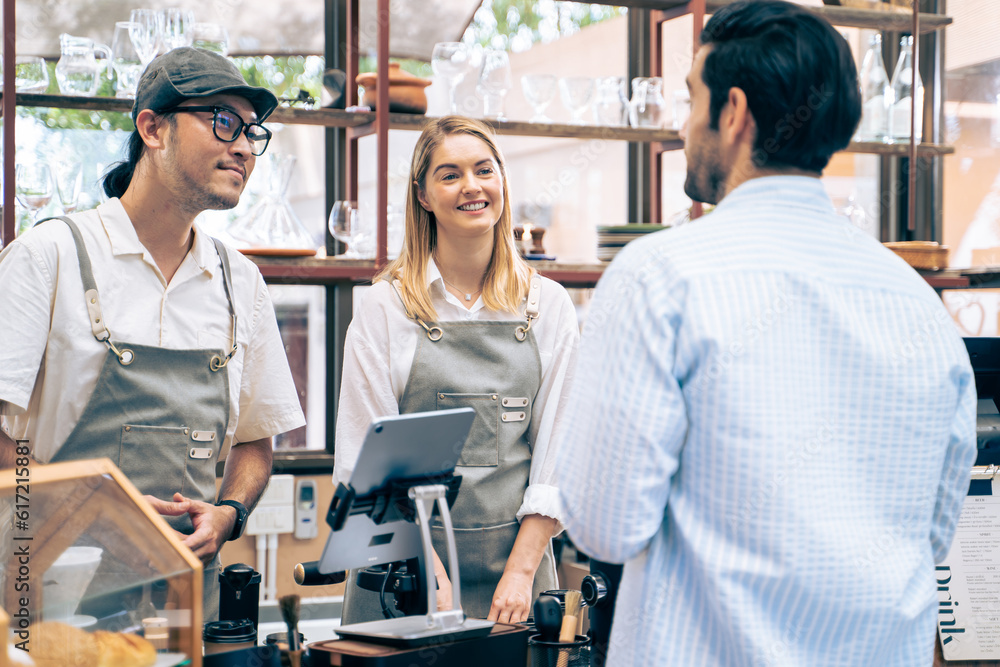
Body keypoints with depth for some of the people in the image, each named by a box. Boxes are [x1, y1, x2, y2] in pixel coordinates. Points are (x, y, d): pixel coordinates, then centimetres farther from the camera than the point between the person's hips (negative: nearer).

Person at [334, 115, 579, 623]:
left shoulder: (549, 305, 5)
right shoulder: (386, 307, -1)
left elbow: (558, 448, 2)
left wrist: (521, 572, -8)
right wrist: (433, 574, -13)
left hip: (517, 560, 2)